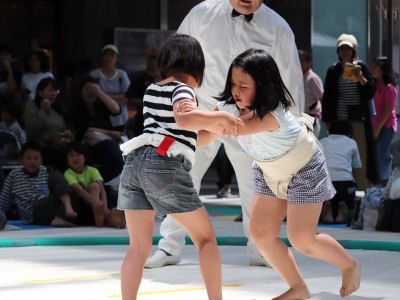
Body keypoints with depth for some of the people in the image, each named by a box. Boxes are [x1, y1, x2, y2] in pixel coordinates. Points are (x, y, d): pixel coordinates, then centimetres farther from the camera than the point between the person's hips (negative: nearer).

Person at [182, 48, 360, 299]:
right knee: (261, 233, -1)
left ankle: (350, 264, 19)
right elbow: (207, 135, -16)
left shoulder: (273, 114, -40)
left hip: (304, 169, -7)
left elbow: (233, 128, -55)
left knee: (302, 239, -9)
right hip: (271, 172, 7)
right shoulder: (231, 105, -19)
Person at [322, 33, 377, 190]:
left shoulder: (361, 67, 6)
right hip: (339, 120, 1)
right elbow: (327, 97, 9)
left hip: (358, 120, 0)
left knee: (361, 155, -3)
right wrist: (327, 120, 3)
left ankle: (363, 188, 1)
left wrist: (360, 78, -14)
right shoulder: (333, 70, 8)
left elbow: (371, 92, 3)